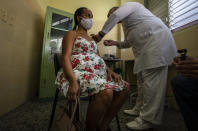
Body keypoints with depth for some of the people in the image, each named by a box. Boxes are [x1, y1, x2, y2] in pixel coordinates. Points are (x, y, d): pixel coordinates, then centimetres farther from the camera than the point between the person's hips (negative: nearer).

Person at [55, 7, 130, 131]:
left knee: (125, 87, -2)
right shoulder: (72, 34, 8)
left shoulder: (92, 39, 30)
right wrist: (73, 81, -26)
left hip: (98, 73, 8)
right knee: (106, 92, -33)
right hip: (80, 73, -8)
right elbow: (66, 58, -8)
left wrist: (109, 70, -1)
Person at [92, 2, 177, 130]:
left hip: (155, 40, -10)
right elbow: (130, 42, 29)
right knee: (142, 79, 8)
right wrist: (115, 43, 17)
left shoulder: (129, 4, 7)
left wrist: (101, 34, -8)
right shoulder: (126, 23, 30)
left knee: (151, 80, -14)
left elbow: (115, 15, -14)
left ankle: (148, 119, -7)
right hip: (145, 48, 10)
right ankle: (139, 109, 19)